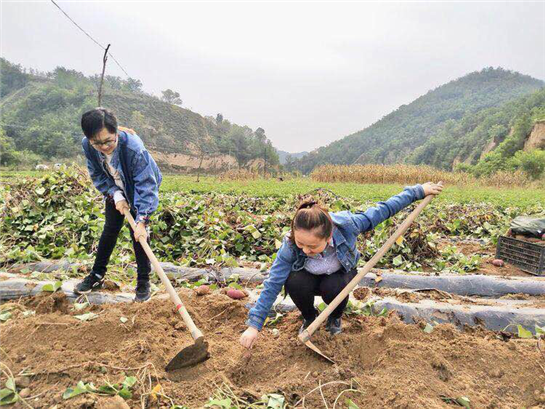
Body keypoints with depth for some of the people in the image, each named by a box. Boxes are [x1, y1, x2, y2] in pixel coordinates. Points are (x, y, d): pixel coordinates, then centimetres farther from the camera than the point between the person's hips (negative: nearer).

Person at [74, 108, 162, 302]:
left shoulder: (134, 147, -40)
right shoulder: (87, 145, -24)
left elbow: (146, 185, -40)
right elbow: (97, 175, -8)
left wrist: (141, 221, -46)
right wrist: (115, 195, -23)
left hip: (139, 190, -4)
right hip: (115, 190, 4)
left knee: (137, 233, -9)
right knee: (110, 230, 10)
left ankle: (143, 282, 5)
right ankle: (97, 275, 27)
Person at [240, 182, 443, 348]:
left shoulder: (345, 224, -38)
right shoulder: (290, 245, -35)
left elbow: (381, 211, -23)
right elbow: (273, 284, -30)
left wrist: (417, 191, -14)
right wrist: (254, 324, -31)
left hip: (339, 274, 0)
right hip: (310, 277, 1)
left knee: (333, 289, -35)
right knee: (294, 284, -33)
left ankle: (335, 317, 5)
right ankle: (309, 317, 3)